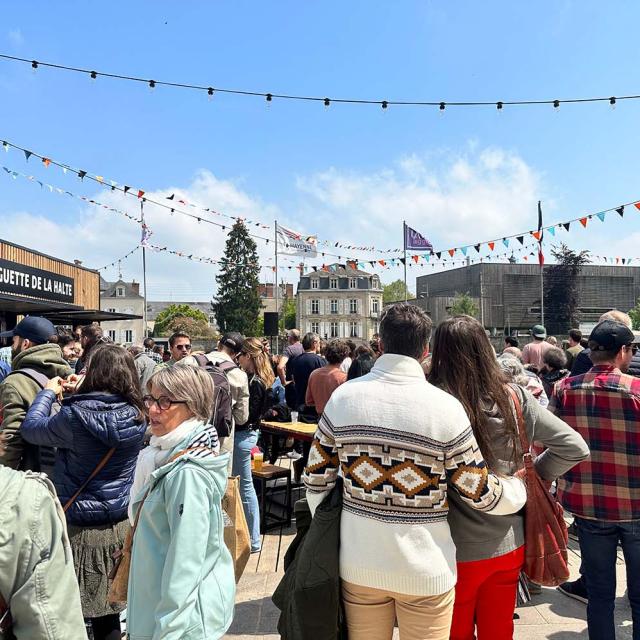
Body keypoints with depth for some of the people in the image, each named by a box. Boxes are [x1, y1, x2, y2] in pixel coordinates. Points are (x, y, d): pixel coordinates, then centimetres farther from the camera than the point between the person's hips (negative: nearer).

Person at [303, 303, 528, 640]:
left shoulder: (343, 397, -8)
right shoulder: (445, 407, -15)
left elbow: (316, 479, -1)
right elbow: (481, 494, -8)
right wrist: (521, 487, 13)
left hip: (358, 564, 2)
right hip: (425, 570, -2)